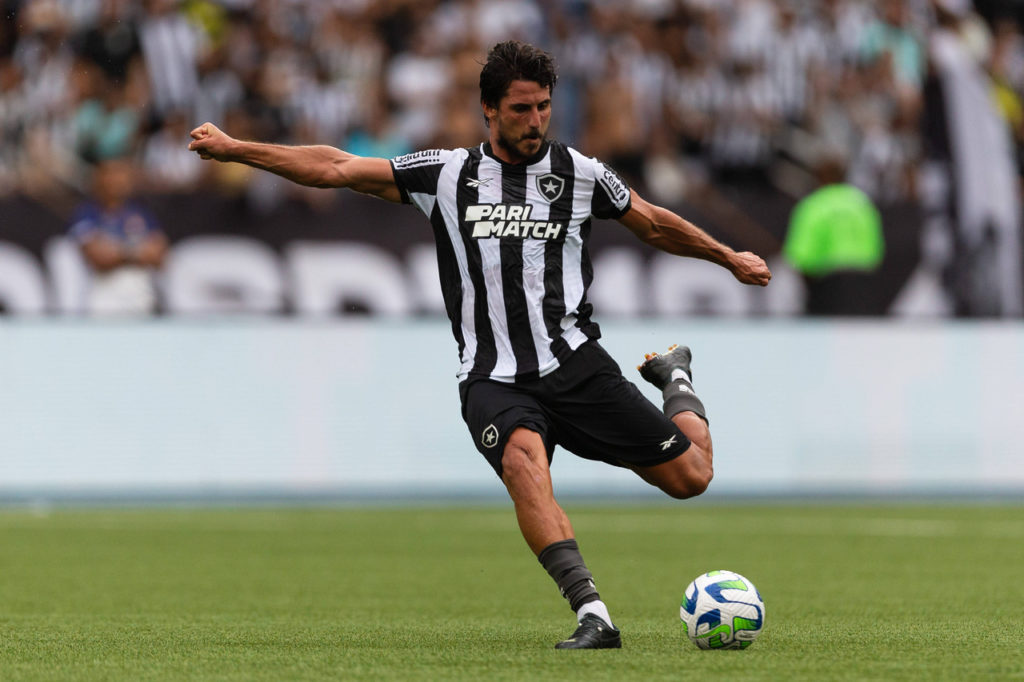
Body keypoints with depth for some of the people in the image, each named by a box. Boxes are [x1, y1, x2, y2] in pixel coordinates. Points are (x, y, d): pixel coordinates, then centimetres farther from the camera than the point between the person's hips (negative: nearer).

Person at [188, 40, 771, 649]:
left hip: (575, 364, 1)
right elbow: (336, 168, 7)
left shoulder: (579, 173, 5)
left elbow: (654, 225, 22)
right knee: (522, 458, -35)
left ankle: (675, 379, 34)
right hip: (494, 380, -1)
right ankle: (592, 615, -41)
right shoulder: (448, 174, 5)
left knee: (690, 475, -2)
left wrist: (729, 258, 29)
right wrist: (235, 149, 4)